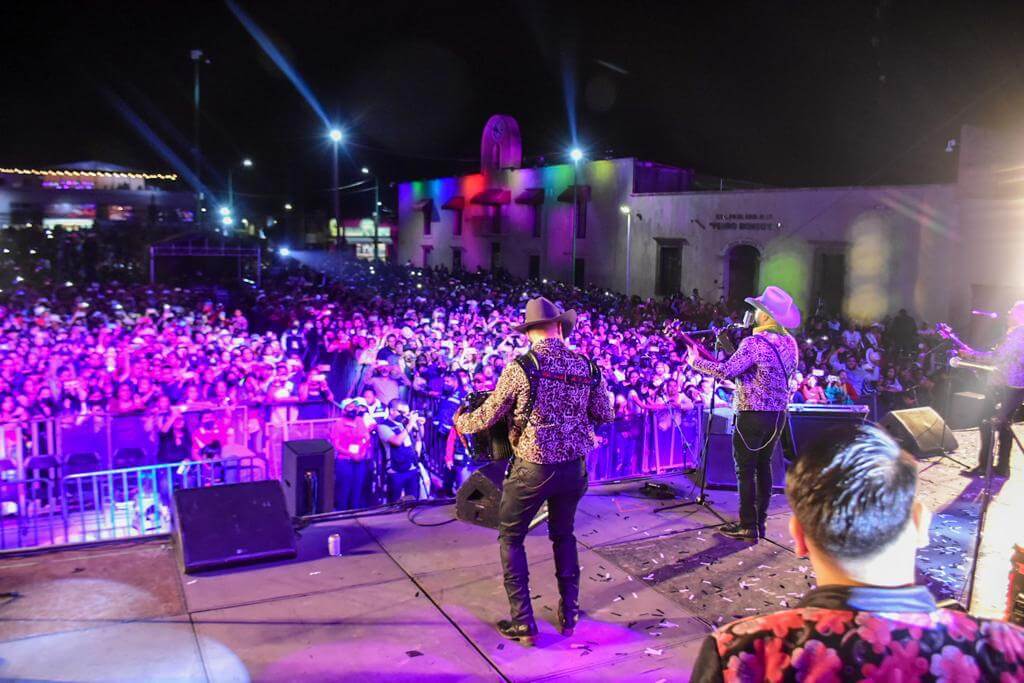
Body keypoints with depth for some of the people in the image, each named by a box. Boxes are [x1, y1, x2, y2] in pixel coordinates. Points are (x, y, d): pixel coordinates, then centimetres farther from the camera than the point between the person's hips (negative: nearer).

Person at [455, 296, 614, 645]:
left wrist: (462, 423, 15)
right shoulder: (586, 366, -1)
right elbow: (605, 415, 9)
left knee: (510, 538, 14)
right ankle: (569, 613, 33)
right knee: (563, 534, 25)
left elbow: (489, 415, -5)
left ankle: (523, 623, 14)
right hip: (574, 467, 4)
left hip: (532, 468, -4)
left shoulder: (521, 367, -13)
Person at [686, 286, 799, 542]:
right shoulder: (790, 343, 7)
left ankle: (748, 526, 3)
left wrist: (696, 361, -10)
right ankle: (759, 521, 23)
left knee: (745, 470, 0)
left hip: (753, 414, -8)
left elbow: (727, 371, -23)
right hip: (778, 414, 8)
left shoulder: (755, 343, -18)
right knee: (764, 465, 16)